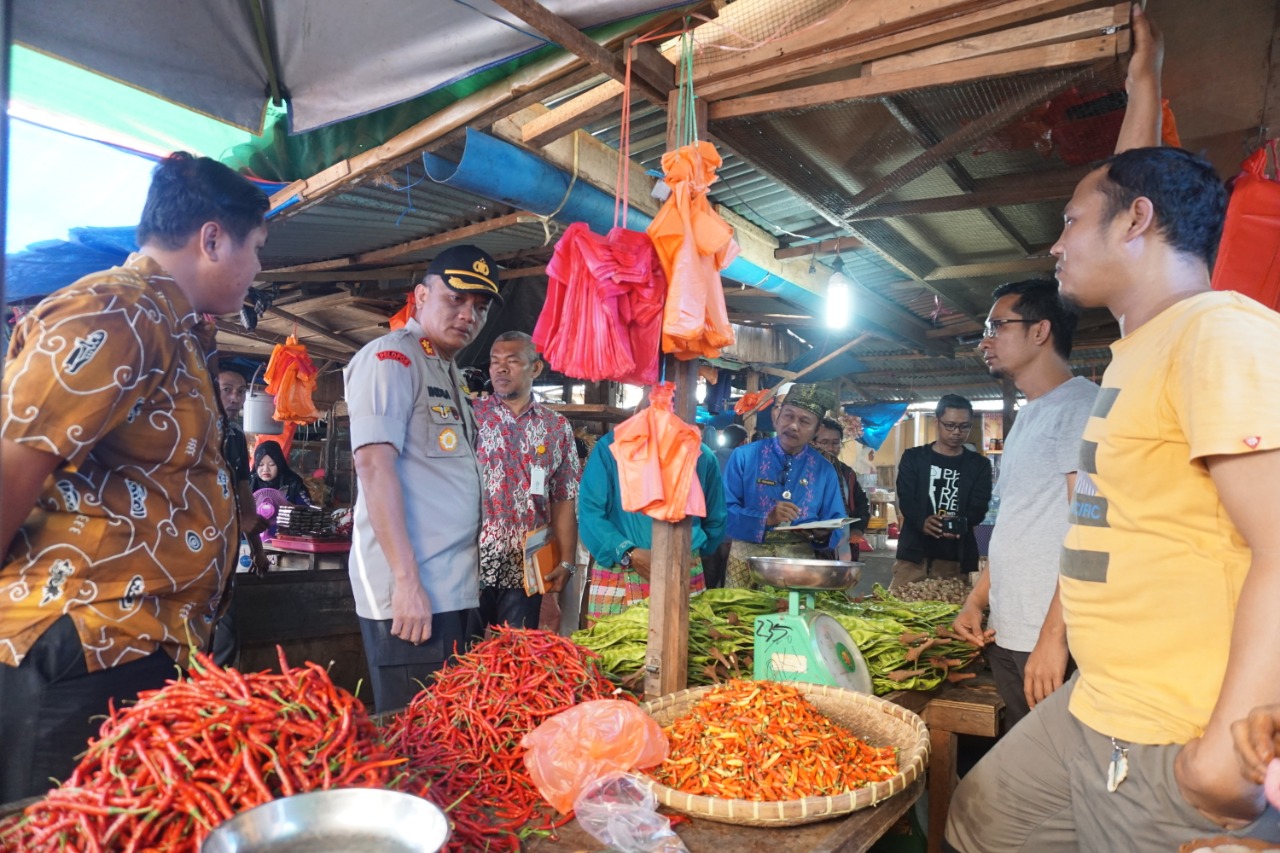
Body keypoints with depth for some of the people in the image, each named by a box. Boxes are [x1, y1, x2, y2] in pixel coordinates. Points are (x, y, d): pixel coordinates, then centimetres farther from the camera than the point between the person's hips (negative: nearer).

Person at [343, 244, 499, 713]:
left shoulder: (446, 372, 19)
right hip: (412, 595, -9)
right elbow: (375, 466, -17)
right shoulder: (390, 357, -7)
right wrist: (407, 580, -21)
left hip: (456, 594, 9)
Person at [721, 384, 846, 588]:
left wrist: (822, 533, -16)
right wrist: (766, 519, -23)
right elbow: (723, 511, -10)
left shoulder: (824, 470, 5)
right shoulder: (744, 456, -4)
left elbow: (836, 526, 6)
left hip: (799, 564, 2)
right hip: (747, 560, -2)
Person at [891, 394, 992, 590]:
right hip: (914, 552, -1)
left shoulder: (979, 465, 12)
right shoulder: (913, 458, 8)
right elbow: (906, 500, -3)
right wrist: (922, 521, -25)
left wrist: (961, 524, -22)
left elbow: (978, 508, 1)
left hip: (956, 558, 1)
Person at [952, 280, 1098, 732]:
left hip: (1053, 642, -8)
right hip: (1006, 635, 8)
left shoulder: (1080, 404, -10)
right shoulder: (1027, 417, 17)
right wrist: (976, 601, 14)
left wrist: (1054, 636, -20)